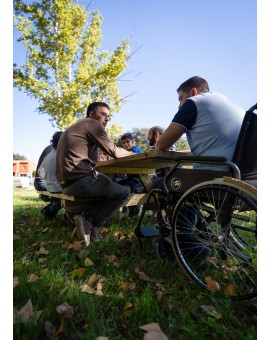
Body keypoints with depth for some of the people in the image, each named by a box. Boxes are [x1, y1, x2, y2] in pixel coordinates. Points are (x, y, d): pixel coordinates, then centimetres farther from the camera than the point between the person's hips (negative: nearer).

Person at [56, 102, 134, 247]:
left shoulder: (75, 126, 27)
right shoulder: (92, 123, -2)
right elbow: (113, 151, -6)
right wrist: (132, 154, 12)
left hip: (67, 182, 10)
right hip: (80, 180, -10)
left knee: (109, 187, 24)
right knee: (124, 192, 0)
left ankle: (87, 218, 6)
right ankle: (92, 224, -3)